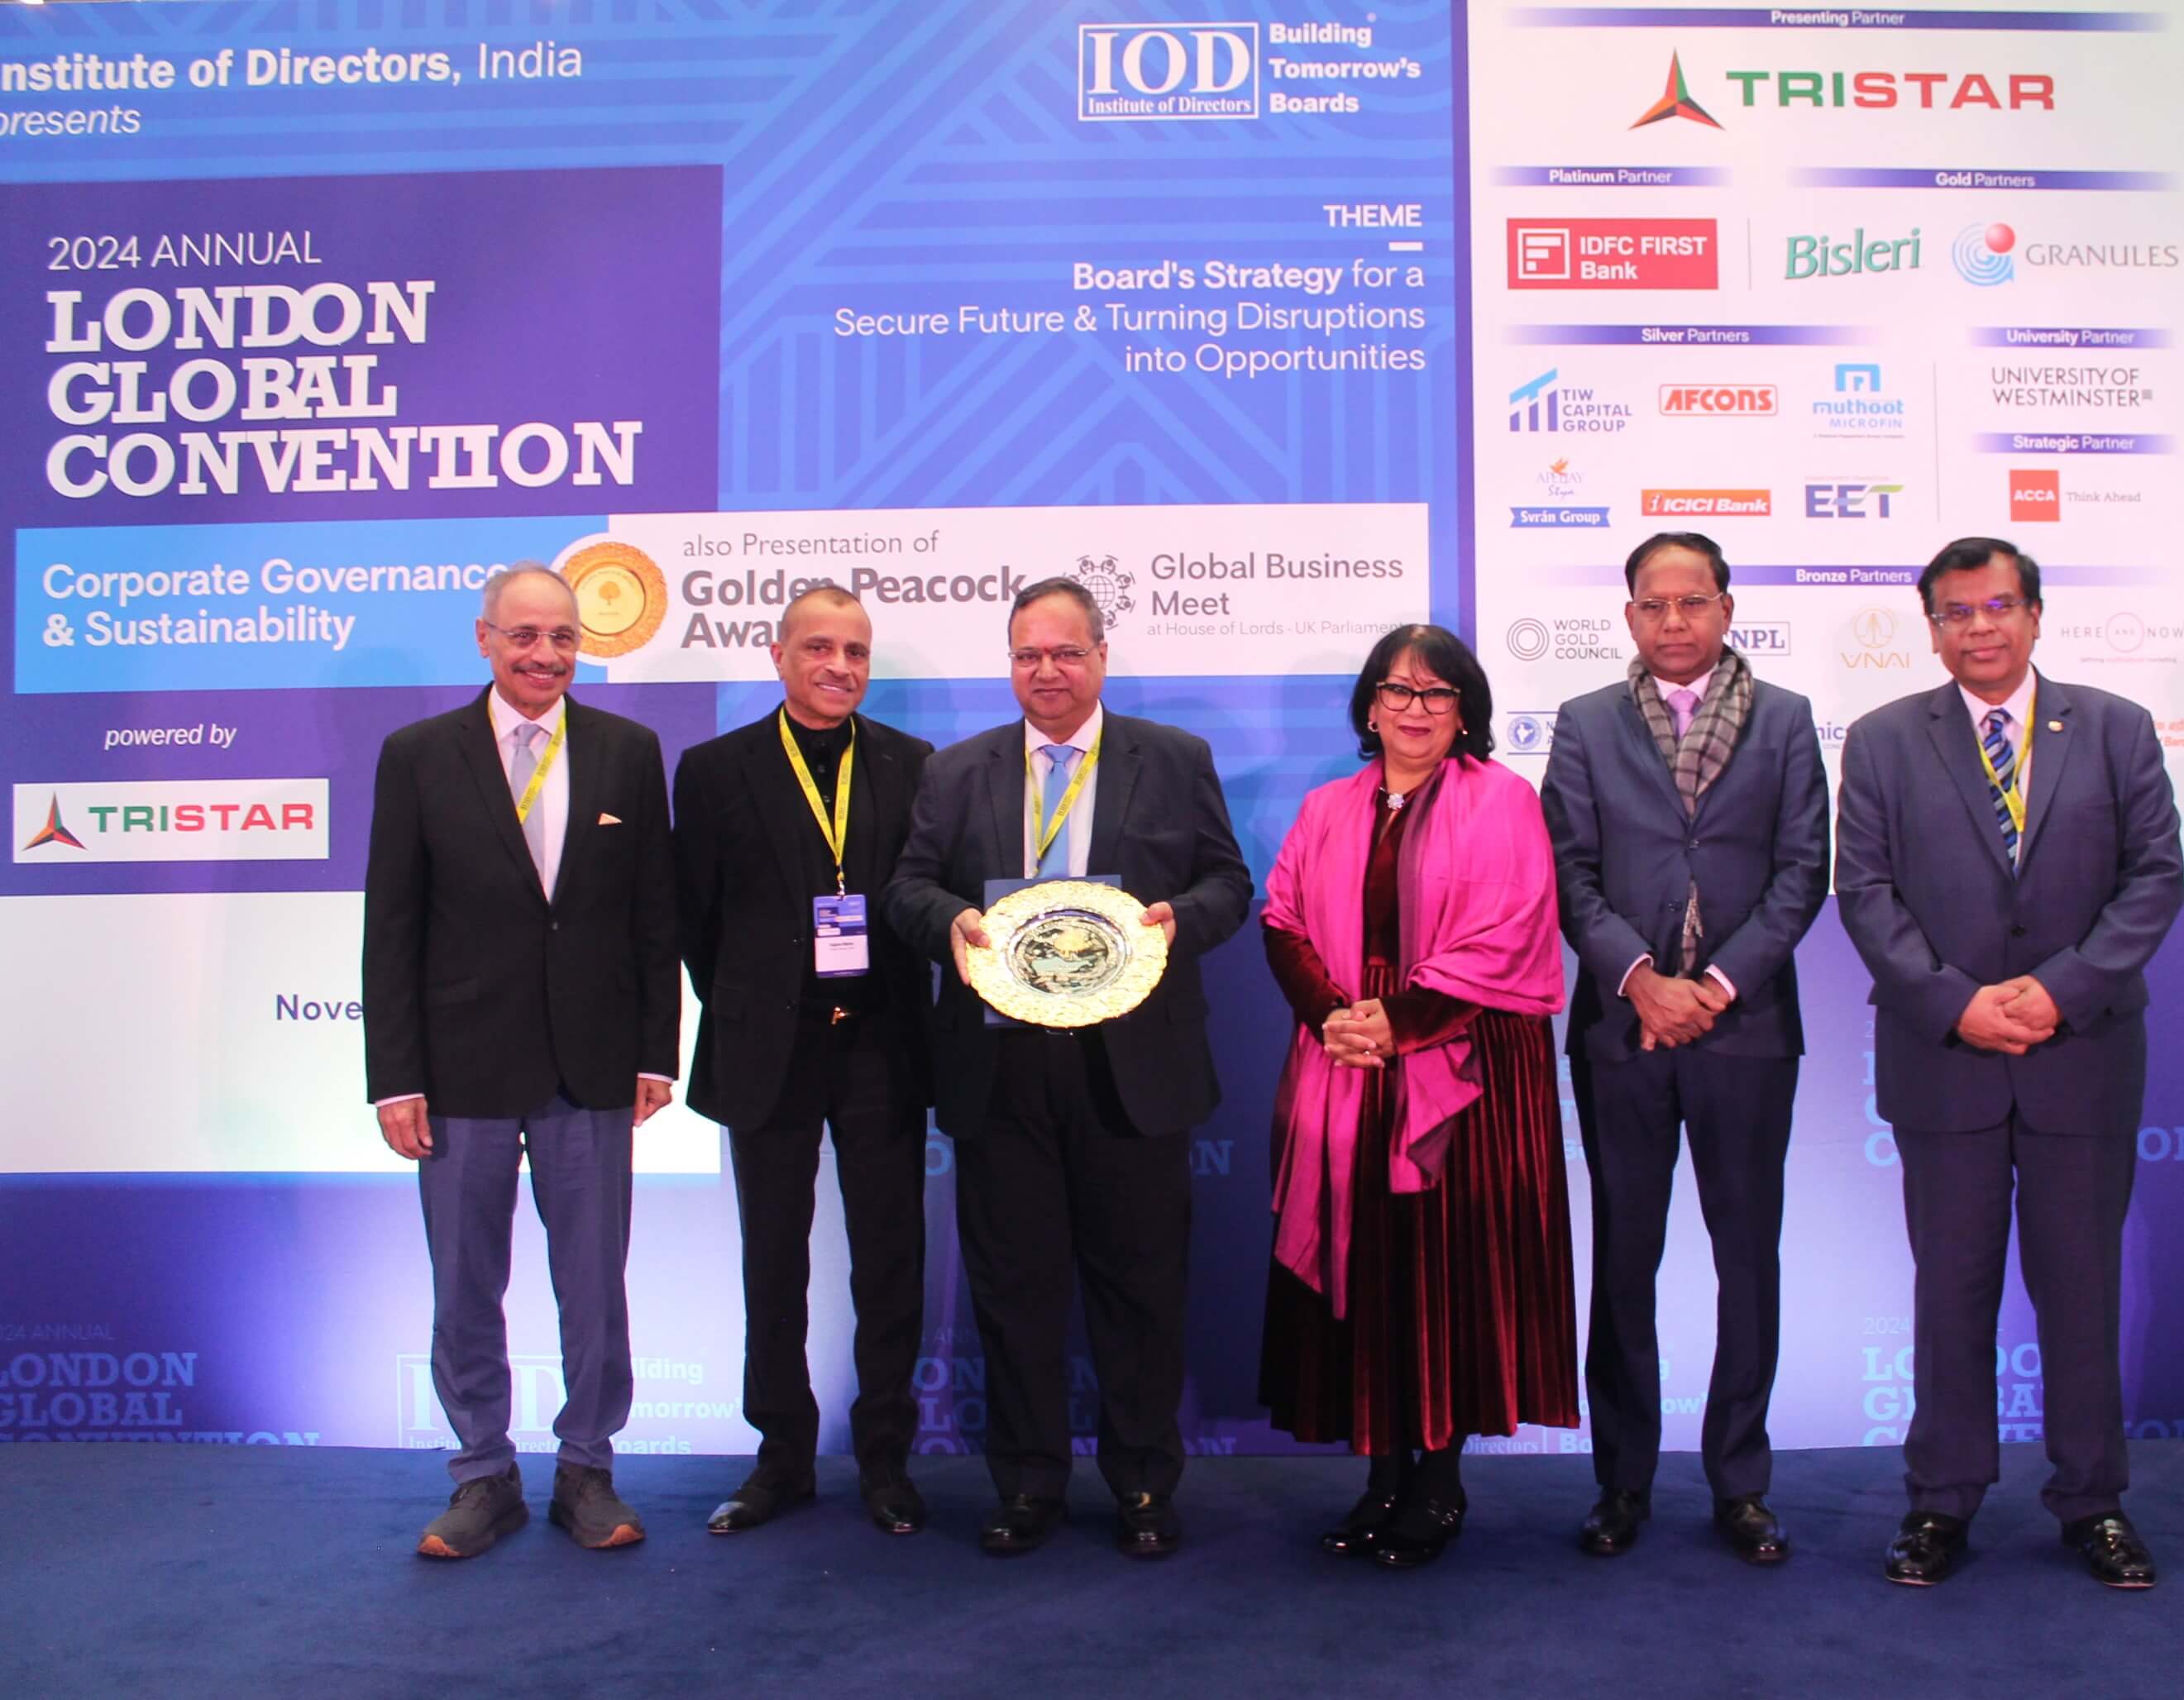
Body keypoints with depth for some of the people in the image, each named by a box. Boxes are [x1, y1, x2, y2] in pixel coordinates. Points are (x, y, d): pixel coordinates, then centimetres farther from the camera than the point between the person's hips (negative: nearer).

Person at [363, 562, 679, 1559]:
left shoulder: (629, 752, 3)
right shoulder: (418, 756, 1)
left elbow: (656, 915, 5)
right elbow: (390, 931, 0)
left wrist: (656, 1054, 0)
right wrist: (395, 1076, -5)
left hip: (592, 1066, 1)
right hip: (464, 1066, 0)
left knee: (594, 1282, 9)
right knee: (465, 1290, 10)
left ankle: (587, 1471, 26)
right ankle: (483, 1477, 27)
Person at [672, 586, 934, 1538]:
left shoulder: (912, 766, 4)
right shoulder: (716, 770, 2)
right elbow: (697, 917, 4)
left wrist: (905, 1019, -2)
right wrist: (740, 1019, 4)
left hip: (880, 1052, 1)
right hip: (769, 1056, 0)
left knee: (890, 1266, 7)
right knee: (772, 1268, 11)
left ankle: (885, 1460, 22)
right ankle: (782, 1460, 26)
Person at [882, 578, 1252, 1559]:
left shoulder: (1176, 761, 8)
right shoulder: (955, 772, 12)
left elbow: (1228, 882, 6)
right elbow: (907, 888, 8)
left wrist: (1180, 917, -15)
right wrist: (950, 918, -14)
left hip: (1131, 1068, -1)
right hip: (999, 1070, 2)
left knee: (1139, 1281, 7)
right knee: (1013, 1283, 9)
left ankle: (1144, 1485, 23)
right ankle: (1027, 1483, 24)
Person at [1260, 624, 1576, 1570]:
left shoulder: (1501, 801, 1)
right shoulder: (1327, 811, 14)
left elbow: (1503, 939, -9)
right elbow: (1284, 922, 8)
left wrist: (1398, 1023, -13)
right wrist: (1332, 1013, -10)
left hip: (1460, 1073, -4)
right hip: (1343, 1076, 4)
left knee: (1448, 1268, -1)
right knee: (1361, 1266, 5)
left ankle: (1440, 1479, 13)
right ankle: (1383, 1472, 18)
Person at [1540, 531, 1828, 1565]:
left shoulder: (1784, 720, 7)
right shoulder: (1586, 725, 7)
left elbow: (1801, 871, 0)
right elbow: (1570, 873, 0)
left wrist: (1719, 984, -10)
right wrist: (1640, 978, -13)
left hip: (1744, 1024, 0)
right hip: (1620, 1027, 0)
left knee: (1748, 1256, 7)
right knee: (1623, 1258, 7)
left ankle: (1739, 1482, 21)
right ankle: (1622, 1480, 19)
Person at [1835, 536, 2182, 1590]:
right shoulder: (1884, 742, 4)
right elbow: (1865, 890, -2)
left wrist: (2064, 988, -13)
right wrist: (1953, 1001, -13)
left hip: (2084, 1056, 1)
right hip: (1942, 1058, 0)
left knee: (2082, 1282, 9)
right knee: (1951, 1286, 8)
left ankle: (2092, 1501, 25)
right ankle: (1942, 1501, 20)